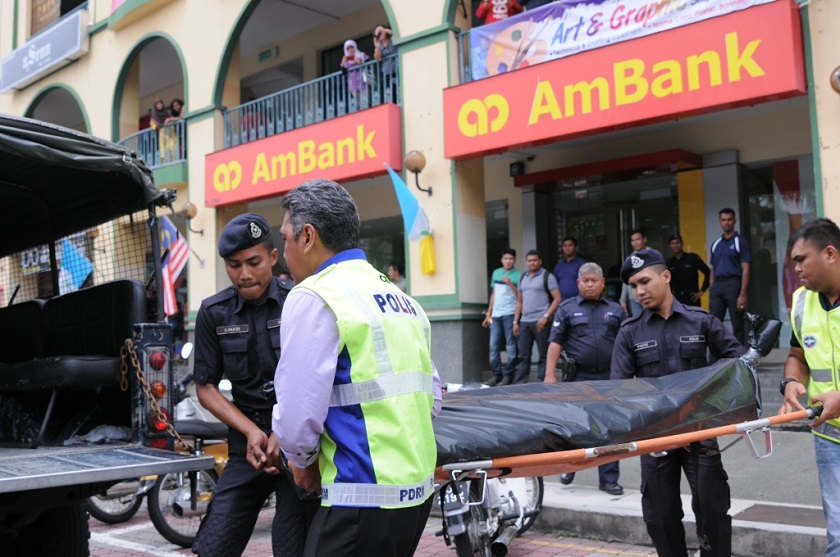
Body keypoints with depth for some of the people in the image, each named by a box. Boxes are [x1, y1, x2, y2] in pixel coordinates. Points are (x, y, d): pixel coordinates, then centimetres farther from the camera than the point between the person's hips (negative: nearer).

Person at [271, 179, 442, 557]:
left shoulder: (314, 297, -12)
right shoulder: (403, 300, 12)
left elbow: (298, 415, -17)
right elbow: (431, 396, 16)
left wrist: (302, 459, 1)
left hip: (363, 497, -8)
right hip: (417, 487, 8)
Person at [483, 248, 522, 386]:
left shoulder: (518, 276, 0)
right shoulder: (496, 273, 15)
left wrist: (510, 284, -16)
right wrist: (488, 314, 19)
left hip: (509, 314, -5)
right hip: (495, 315, 5)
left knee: (511, 346, -2)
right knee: (493, 346, 4)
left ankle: (508, 376, 3)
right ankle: (496, 375, 11)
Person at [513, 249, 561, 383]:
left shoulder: (547, 276, -1)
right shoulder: (522, 278, 16)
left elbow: (557, 299, -7)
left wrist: (546, 316, -15)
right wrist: (515, 321, 12)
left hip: (540, 322, -5)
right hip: (524, 322, 5)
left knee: (543, 356, 0)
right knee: (524, 356, 8)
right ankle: (519, 384, 12)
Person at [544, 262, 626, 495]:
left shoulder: (615, 310, 11)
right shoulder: (567, 309, 5)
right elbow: (555, 343, 0)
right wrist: (550, 374, -8)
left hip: (609, 377, 1)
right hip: (579, 377, -1)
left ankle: (609, 479, 13)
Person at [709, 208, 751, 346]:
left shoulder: (740, 242, 1)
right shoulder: (715, 244, 16)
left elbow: (746, 270, -5)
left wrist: (743, 294, -14)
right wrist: (710, 292, 10)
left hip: (733, 284, -5)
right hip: (717, 285, 5)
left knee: (737, 325, 1)